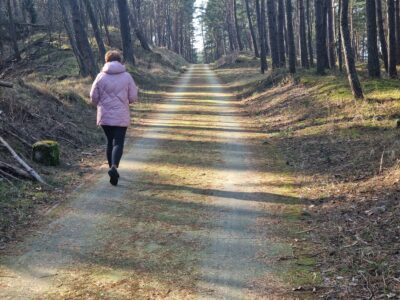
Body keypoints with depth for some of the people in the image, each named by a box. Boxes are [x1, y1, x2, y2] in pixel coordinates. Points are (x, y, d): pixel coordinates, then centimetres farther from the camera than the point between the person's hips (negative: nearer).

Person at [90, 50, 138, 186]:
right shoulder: (127, 76, -4)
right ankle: (114, 167, -25)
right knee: (118, 143, -2)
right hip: (121, 117, -2)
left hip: (104, 117, 2)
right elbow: (133, 98, -3)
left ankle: (112, 168, 23)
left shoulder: (101, 76, -2)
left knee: (110, 142, 17)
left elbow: (93, 97, 0)